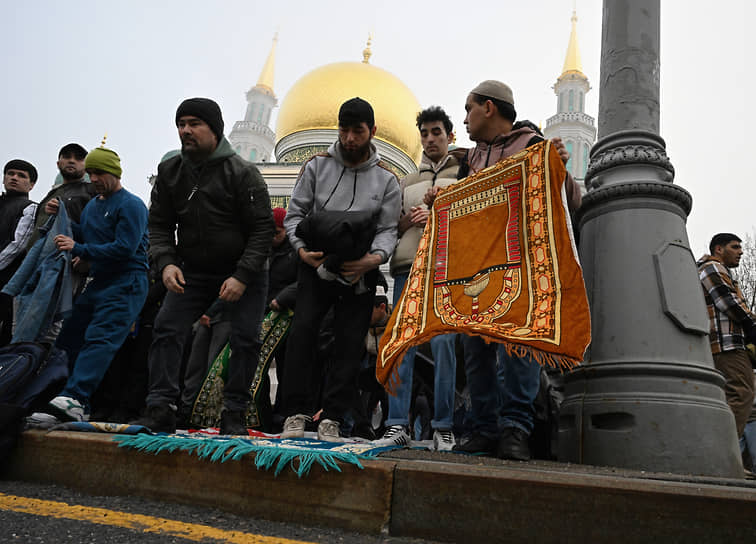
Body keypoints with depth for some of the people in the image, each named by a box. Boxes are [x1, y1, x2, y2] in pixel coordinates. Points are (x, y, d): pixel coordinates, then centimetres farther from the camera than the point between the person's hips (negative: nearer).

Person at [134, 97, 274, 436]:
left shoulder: (242, 173, -15)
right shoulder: (169, 172, 0)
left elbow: (262, 229, -15)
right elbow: (159, 225, 4)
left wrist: (242, 276, -23)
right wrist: (166, 262, -15)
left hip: (244, 271, -3)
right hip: (194, 271, 4)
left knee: (245, 339, -7)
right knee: (166, 329, -8)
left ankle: (233, 416, 5)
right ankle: (160, 411, -3)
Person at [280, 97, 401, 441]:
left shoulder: (386, 179, 4)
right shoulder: (317, 166, 4)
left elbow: (387, 229, 0)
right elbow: (295, 213, 4)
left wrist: (376, 257, -22)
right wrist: (302, 249, -15)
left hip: (359, 274, 0)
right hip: (316, 266, 0)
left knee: (350, 343, -2)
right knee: (302, 329, -14)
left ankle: (331, 419, 6)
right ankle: (297, 412, -6)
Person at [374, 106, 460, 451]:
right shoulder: (407, 182, 27)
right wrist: (408, 220, 2)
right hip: (407, 267, 4)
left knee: (443, 342, -10)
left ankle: (443, 428, -3)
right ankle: (398, 425, -2)